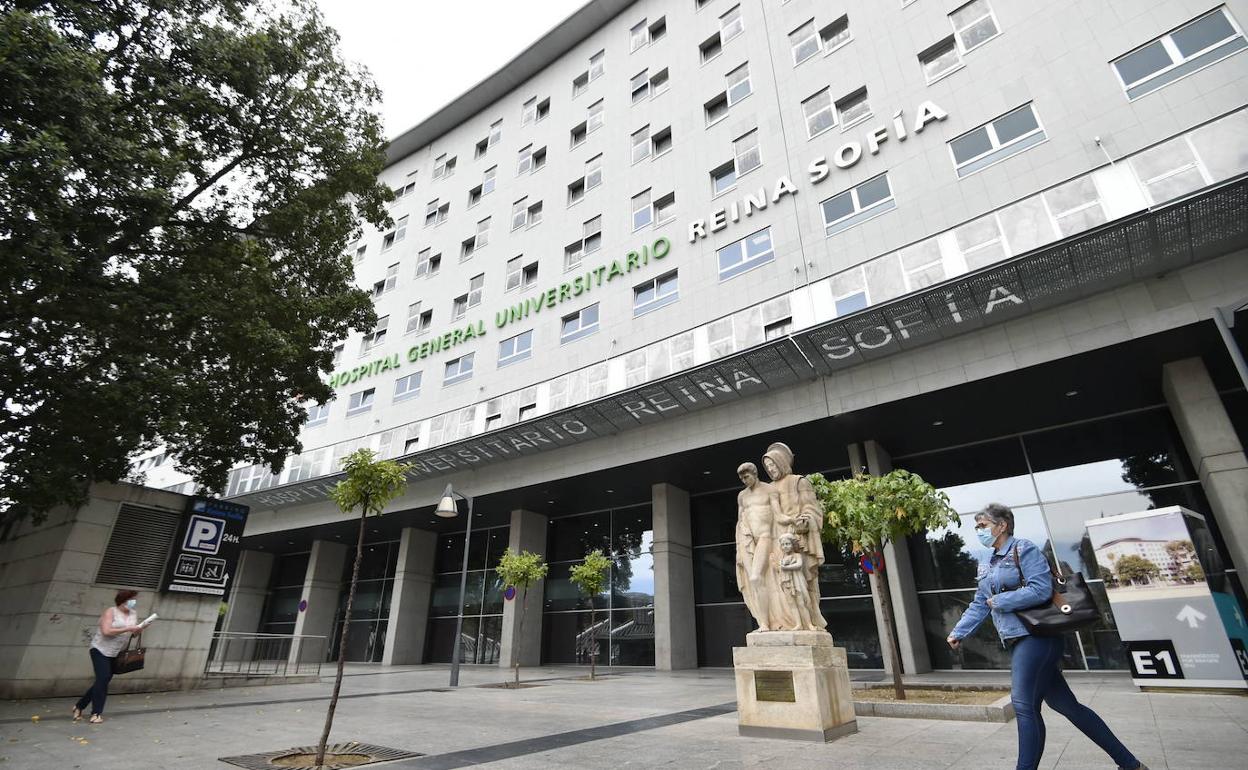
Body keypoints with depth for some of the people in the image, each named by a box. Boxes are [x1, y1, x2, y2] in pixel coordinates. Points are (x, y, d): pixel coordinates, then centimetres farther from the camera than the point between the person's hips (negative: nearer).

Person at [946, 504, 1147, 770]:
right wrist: (958, 632, 8)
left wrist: (998, 601, -12)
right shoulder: (988, 566, 15)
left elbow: (1040, 590, -20)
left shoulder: (1023, 549, -9)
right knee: (1065, 705, 13)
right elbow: (979, 605, 15)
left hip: (1034, 637, -8)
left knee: (1023, 705, -10)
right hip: (1019, 641, 8)